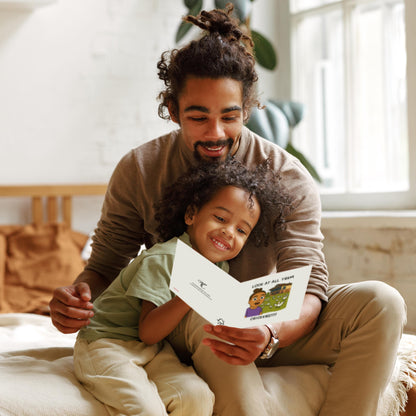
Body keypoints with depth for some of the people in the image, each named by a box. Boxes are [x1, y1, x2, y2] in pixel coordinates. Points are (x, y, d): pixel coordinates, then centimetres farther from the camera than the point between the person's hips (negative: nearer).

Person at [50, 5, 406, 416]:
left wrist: (270, 334, -42)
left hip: (271, 326, 2)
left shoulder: (289, 178, -8)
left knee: (381, 302, -23)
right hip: (177, 328, -1)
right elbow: (105, 266, 1)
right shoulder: (138, 170, -5)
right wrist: (76, 296, -26)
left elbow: (308, 286, -17)